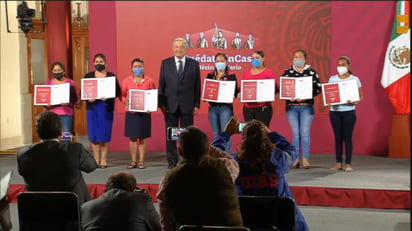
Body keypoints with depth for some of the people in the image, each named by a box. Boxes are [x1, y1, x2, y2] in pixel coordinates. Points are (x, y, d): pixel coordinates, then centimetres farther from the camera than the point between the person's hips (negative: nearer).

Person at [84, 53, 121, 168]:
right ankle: (96, 160, 9)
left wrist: (108, 97, -17)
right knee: (93, 135, 1)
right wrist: (88, 98, -14)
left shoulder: (111, 76, 5)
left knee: (105, 134, 1)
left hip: (106, 108, -1)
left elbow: (118, 92, -1)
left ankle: (103, 160, 9)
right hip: (92, 108, 1)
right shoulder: (88, 76, 8)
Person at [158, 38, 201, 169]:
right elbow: (161, 85, 5)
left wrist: (197, 104, -1)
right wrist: (161, 103, -2)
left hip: (187, 105, -1)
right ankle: (172, 161, 13)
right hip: (170, 105, 1)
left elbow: (197, 86, 3)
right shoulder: (165, 63, 6)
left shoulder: (194, 64, 4)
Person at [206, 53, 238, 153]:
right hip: (213, 107, 3)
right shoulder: (210, 75, 11)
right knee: (216, 134, 8)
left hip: (225, 107, -3)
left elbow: (235, 92, -3)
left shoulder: (231, 75, 2)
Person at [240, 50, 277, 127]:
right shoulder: (246, 73, 14)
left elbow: (274, 88, -2)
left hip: (263, 108, -4)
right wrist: (241, 94, -4)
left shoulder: (268, 72, 2)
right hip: (248, 108, 4)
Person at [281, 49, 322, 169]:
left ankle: (305, 159, 4)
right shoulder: (287, 72, 8)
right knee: (295, 133, 3)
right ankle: (296, 158, 10)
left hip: (306, 106, -2)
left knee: (305, 133, -4)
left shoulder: (311, 72, 2)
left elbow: (318, 88, -3)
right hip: (291, 106, 2)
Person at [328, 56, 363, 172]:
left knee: (347, 137, -1)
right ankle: (338, 163, 11)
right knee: (338, 137, 5)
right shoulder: (332, 79, 9)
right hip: (334, 111, 2)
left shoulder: (354, 79, 1)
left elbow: (361, 96, 1)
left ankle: (348, 164, 6)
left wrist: (356, 102, -20)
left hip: (349, 111, -2)